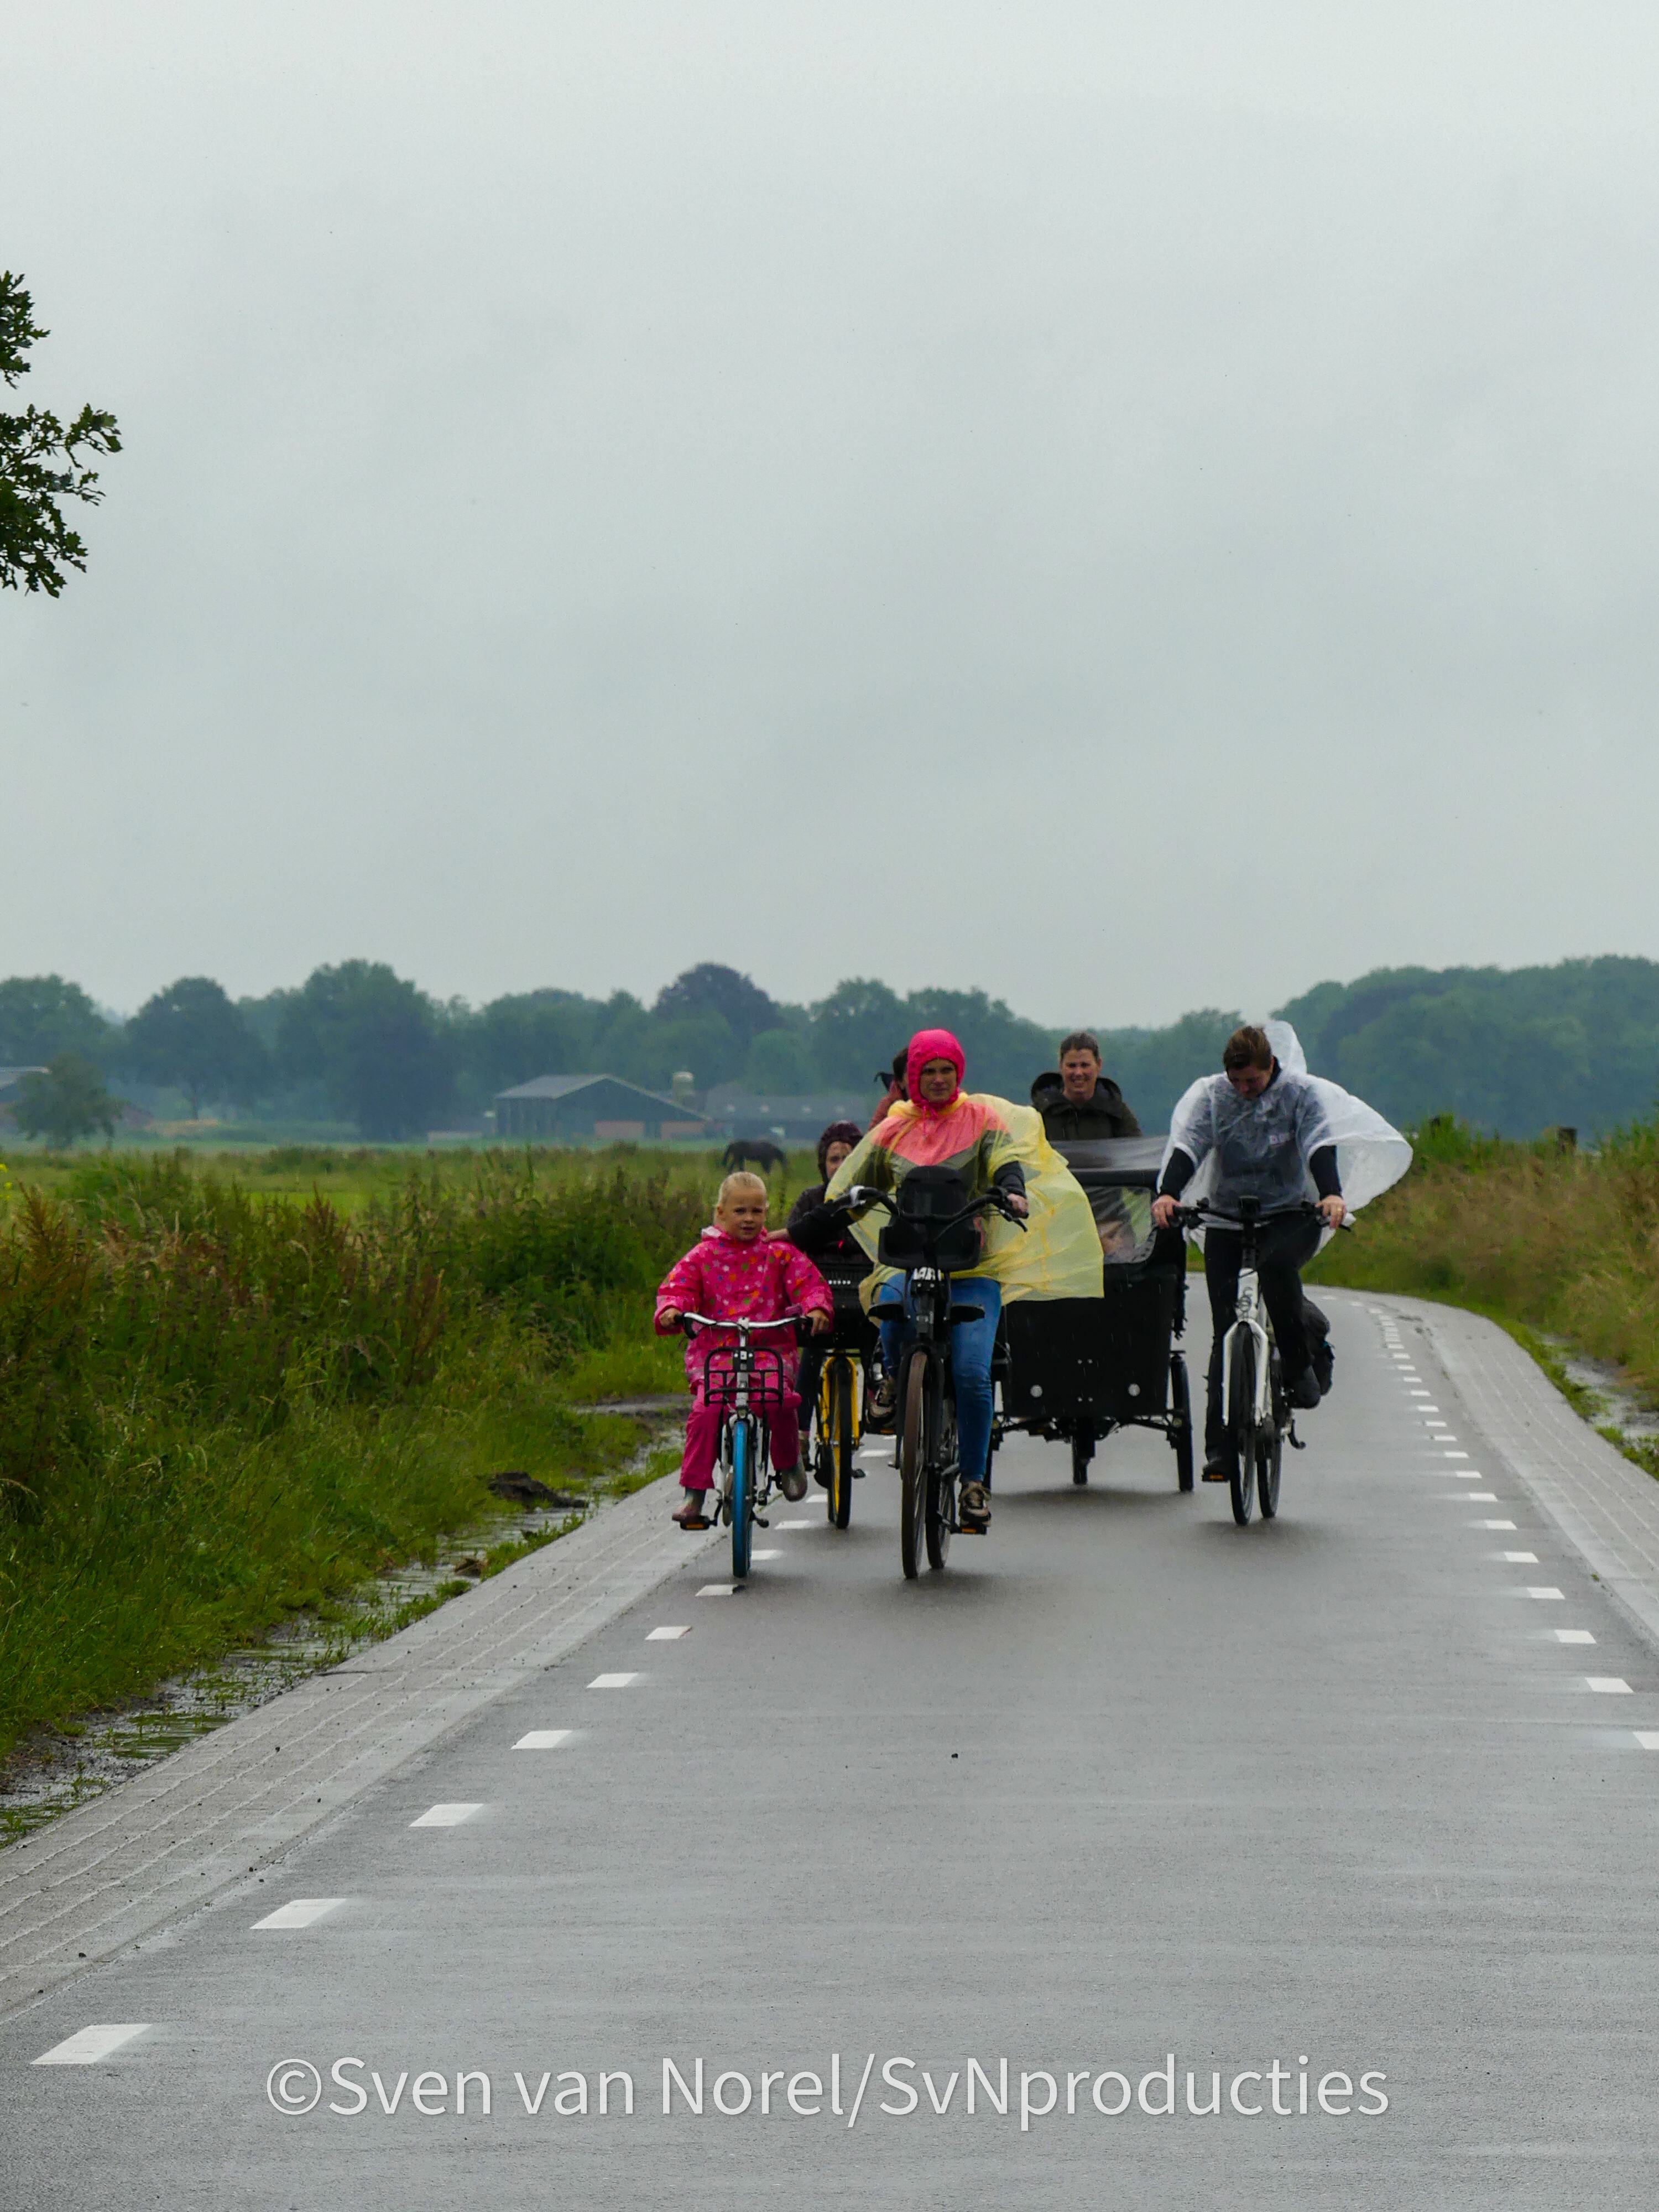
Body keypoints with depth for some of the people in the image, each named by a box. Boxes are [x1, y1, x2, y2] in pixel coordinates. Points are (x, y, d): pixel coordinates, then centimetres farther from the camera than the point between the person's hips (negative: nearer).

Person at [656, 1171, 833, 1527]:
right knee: (705, 1411, -22)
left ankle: (789, 1464, 1)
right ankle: (694, 1494, -12)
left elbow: (808, 1282, 4)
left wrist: (817, 1308, -18)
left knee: (779, 1399, -28)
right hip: (714, 1349, 0)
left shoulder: (779, 1253, 10)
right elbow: (677, 1286, 2)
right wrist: (671, 1310, -21)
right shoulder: (704, 1255, 9)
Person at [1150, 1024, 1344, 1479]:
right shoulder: (1208, 1094, -2)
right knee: (1227, 1333, -4)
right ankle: (1220, 1447, -2)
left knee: (1276, 1263, -36)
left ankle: (1300, 1362, -15)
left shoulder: (1300, 1092, -4)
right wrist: (1166, 1194, -35)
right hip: (1227, 1220, 2)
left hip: (1289, 1218, -2)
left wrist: (1332, 1194, -37)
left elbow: (1319, 1147, -17)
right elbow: (1185, 1147, -15)